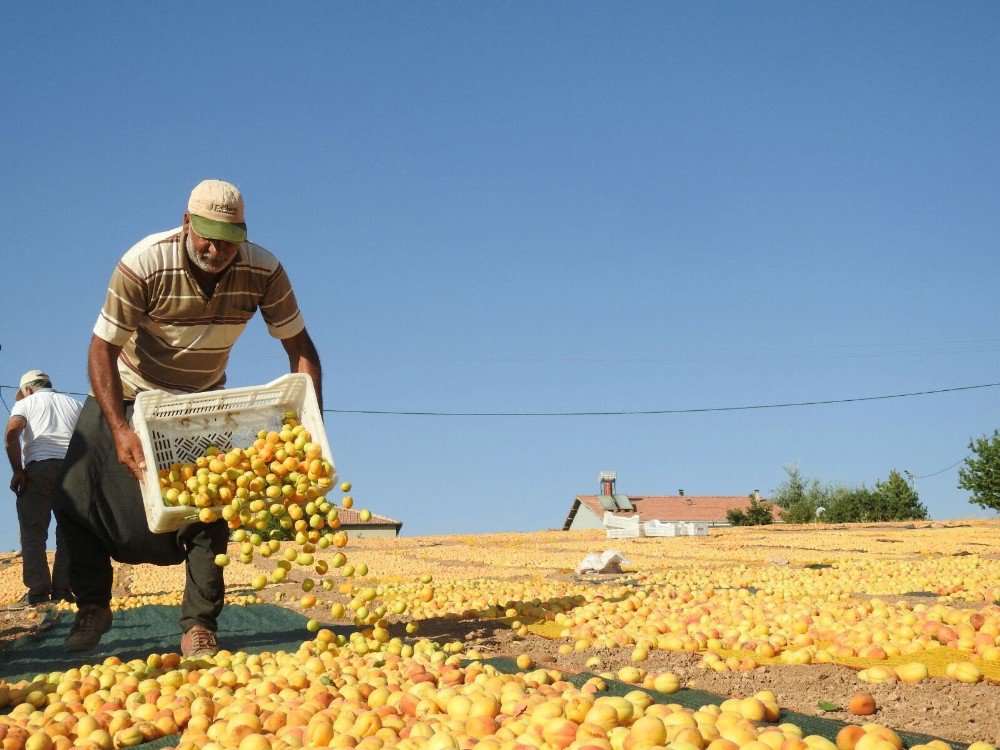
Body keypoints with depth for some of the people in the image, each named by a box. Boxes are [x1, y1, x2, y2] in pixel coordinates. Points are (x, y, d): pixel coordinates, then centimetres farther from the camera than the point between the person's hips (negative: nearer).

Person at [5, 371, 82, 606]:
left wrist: (17, 470, -3)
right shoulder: (73, 404, 25)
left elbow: (12, 433, -4)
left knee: (33, 532, 1)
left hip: (38, 466, -2)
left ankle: (38, 589, -8)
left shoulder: (25, 404, 16)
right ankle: (63, 588, -2)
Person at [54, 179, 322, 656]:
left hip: (201, 401, 1)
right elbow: (103, 348, -26)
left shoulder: (263, 272, -24)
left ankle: (199, 626, -1)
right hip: (127, 392, -1)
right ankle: (93, 606, 13)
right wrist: (119, 429, -35)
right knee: (77, 494, -8)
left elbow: (299, 347, -16)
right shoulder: (145, 264, -31)